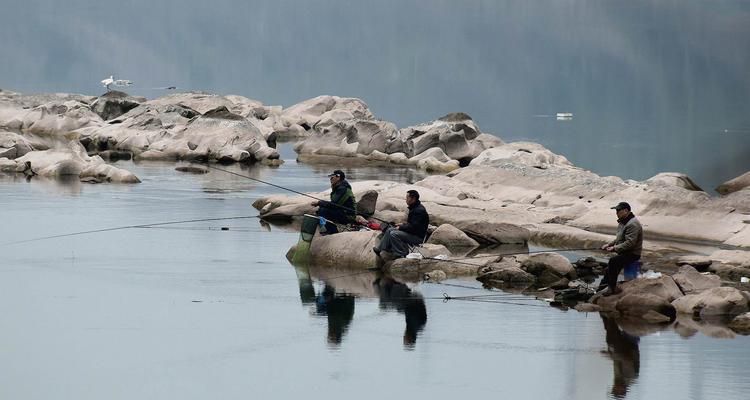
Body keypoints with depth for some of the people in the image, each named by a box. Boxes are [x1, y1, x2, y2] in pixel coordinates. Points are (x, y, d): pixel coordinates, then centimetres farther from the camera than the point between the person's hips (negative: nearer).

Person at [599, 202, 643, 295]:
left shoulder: (632, 224, -21)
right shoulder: (623, 222, 14)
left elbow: (630, 243, -29)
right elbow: (619, 239, 25)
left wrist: (615, 248, -25)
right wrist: (609, 244, 9)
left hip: (632, 254, -11)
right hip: (624, 253, 11)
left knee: (613, 261, -30)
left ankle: (612, 288, -24)